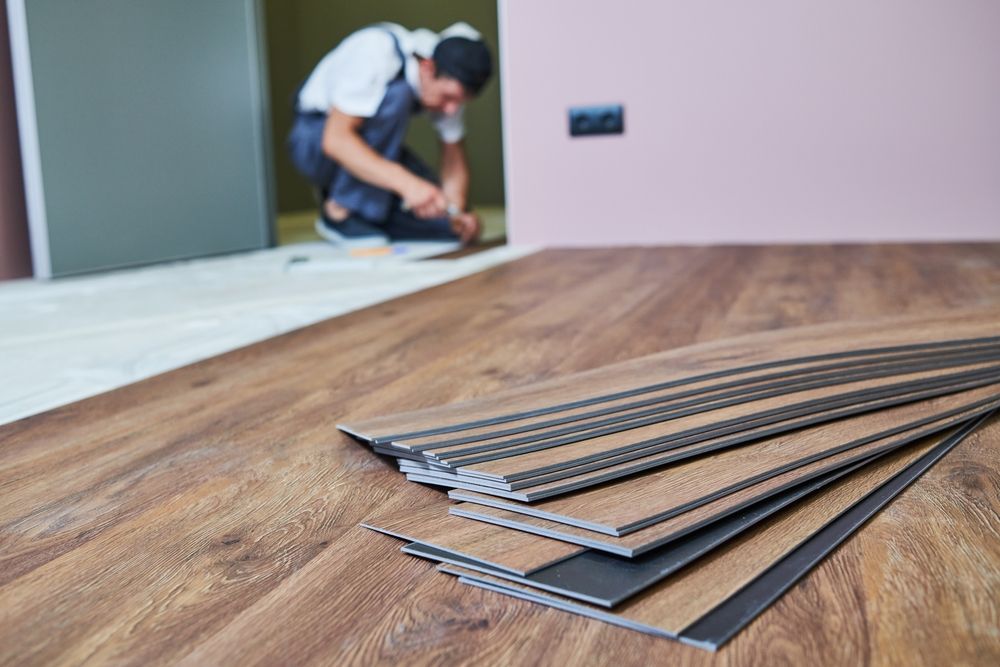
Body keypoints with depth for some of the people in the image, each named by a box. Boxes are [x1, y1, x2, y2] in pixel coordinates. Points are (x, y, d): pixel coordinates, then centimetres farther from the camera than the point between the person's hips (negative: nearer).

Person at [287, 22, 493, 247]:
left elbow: (453, 152, -7)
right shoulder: (377, 51, -31)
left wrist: (459, 211, -25)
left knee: (448, 223, -11)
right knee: (396, 95, -34)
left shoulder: (449, 79, -13)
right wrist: (406, 183, -48)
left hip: (372, 145, 6)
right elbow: (336, 139, -37)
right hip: (316, 138, -6)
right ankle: (340, 211, -23)